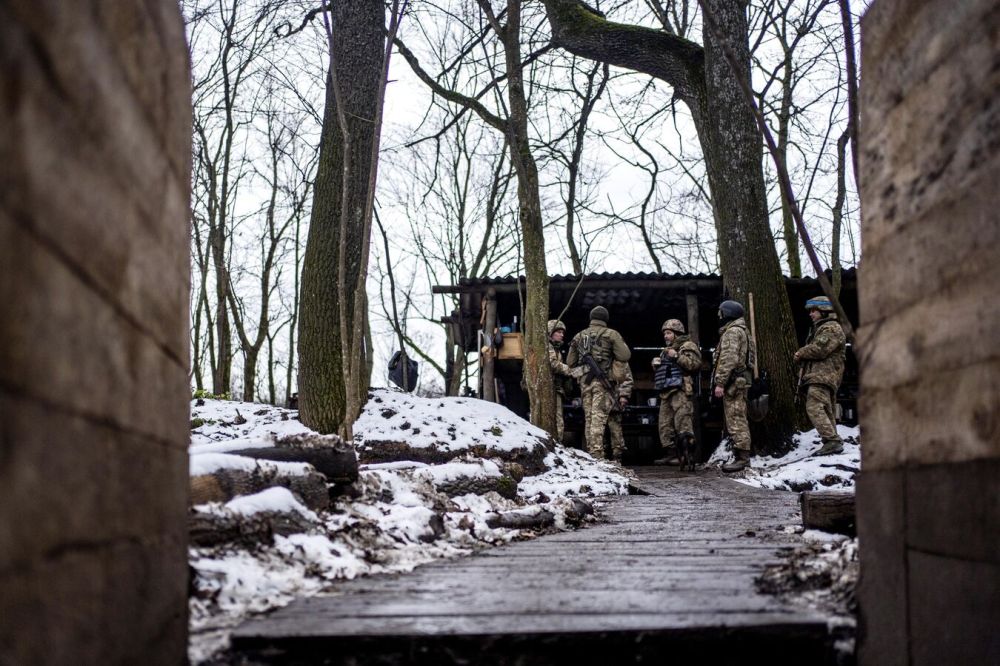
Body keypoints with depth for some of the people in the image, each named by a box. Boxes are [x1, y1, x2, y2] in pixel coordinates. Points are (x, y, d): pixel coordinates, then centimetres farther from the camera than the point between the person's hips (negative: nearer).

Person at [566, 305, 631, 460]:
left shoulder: (579, 336, 16)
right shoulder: (611, 334, 0)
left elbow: (570, 362, 19)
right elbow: (625, 355, -5)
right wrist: (611, 353, 13)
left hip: (584, 381, 5)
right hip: (602, 381, -5)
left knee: (588, 418, 11)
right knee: (598, 417, -9)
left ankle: (590, 450, 13)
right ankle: (597, 452, -15)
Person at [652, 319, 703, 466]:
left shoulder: (687, 346, 4)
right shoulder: (666, 350, 30)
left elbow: (695, 364, -12)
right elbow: (659, 374, 36)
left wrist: (677, 357, -15)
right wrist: (656, 365, 14)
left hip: (681, 391, -9)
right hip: (666, 393, 9)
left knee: (683, 421, -17)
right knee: (665, 426, 6)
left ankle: (688, 452, -22)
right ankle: (671, 454, 9)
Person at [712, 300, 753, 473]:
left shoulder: (732, 331, -11)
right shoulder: (740, 330, 22)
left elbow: (729, 359, -21)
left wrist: (720, 382, -22)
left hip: (733, 381, -11)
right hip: (739, 381, 11)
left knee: (736, 420, -11)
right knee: (738, 420, 12)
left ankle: (742, 457, -12)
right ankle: (741, 456, 16)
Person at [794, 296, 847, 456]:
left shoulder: (832, 328, -7)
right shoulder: (818, 328, 27)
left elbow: (819, 349, -19)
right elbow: (813, 350, 29)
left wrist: (800, 354, -4)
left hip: (823, 376, -11)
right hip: (817, 376, 11)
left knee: (815, 408, -21)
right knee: (826, 411, 11)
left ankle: (832, 441, -26)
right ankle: (833, 442, 13)